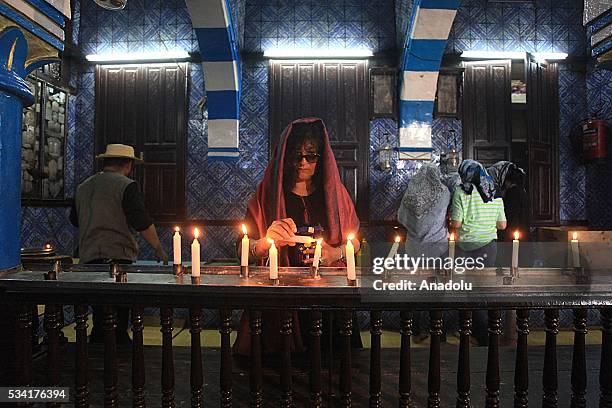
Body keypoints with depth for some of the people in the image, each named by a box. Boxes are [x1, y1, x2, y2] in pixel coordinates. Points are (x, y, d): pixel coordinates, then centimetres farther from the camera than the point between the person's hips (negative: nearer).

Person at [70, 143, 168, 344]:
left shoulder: (83, 187, 15)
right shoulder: (127, 186, -6)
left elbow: (74, 220, 26)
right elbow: (142, 222, -12)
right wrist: (159, 249, -2)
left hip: (88, 259, 6)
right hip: (117, 257, -6)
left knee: (99, 320, 13)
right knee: (118, 320, -2)